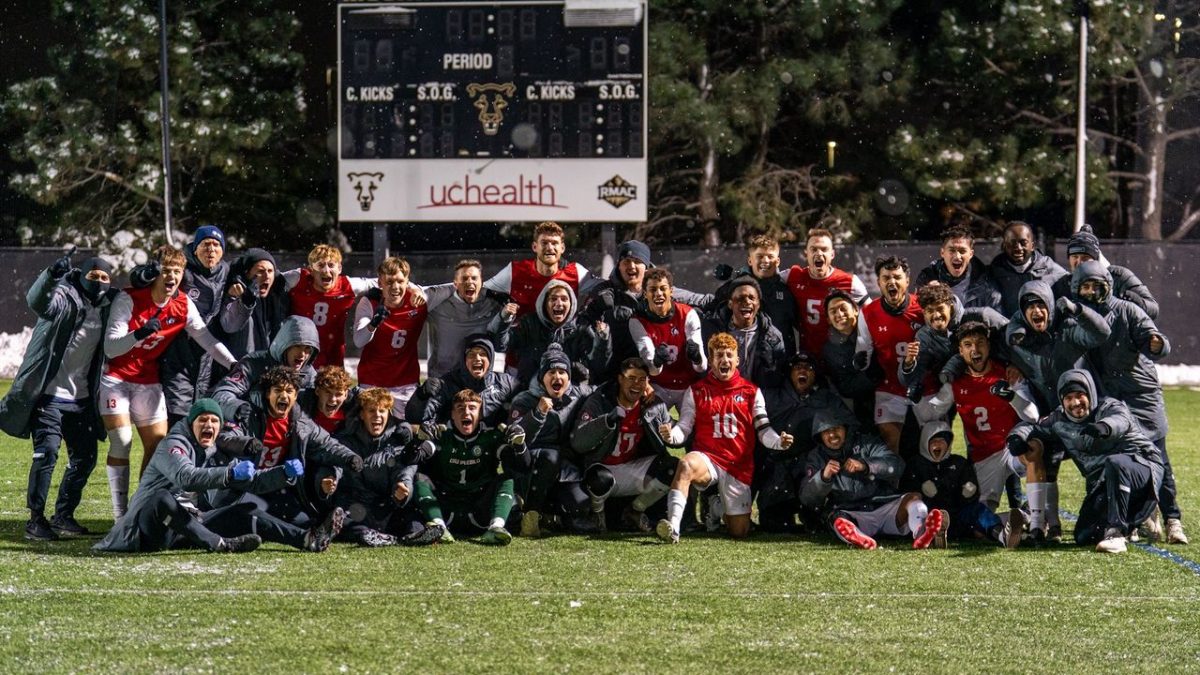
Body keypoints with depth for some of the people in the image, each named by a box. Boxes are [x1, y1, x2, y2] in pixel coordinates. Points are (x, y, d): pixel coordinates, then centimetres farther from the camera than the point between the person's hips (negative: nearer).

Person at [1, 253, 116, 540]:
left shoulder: (107, 306, 7)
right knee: (47, 453, -14)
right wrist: (51, 275, -51)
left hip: (81, 399, 6)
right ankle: (36, 519, -5)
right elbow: (38, 302, -30)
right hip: (49, 395, -6)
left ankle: (63, 515, 20)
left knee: (85, 457, 7)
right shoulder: (65, 297, -10)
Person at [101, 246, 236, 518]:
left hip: (149, 380, 5)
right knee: (121, 442, -14)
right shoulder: (128, 299, -20)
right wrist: (139, 334, -43)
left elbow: (207, 339, 1)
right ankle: (121, 516, -9)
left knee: (158, 443, 3)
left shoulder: (183, 305, -6)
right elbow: (110, 348, -24)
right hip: (116, 377, -5)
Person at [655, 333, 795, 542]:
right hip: (707, 458, -2)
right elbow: (684, 428, 2)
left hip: (739, 467, 2)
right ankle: (673, 526, -45)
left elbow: (763, 430, 5)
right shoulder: (696, 391, 7)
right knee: (686, 465, -40)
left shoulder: (751, 392, 8)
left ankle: (721, 506, 40)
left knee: (739, 532, 4)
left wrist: (779, 442, -17)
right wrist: (671, 435, -21)